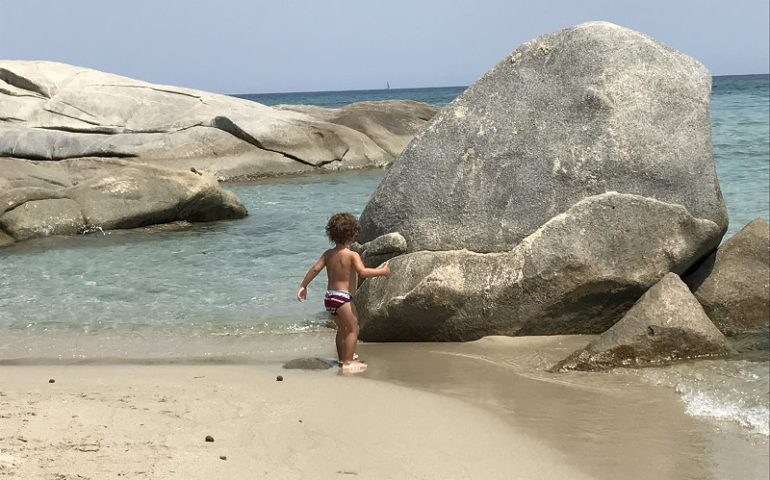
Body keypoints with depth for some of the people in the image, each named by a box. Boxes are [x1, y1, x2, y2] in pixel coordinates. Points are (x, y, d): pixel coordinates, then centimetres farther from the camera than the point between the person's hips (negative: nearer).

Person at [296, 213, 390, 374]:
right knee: (353, 329, 1)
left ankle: (343, 358, 36)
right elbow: (363, 272, -25)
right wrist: (382, 272, -15)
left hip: (329, 297, 8)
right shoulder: (352, 255, -13)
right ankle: (348, 363, -5)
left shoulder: (328, 254, 6)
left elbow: (315, 268, 1)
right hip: (343, 297, -8)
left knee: (342, 328, 24)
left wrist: (303, 286, 6)